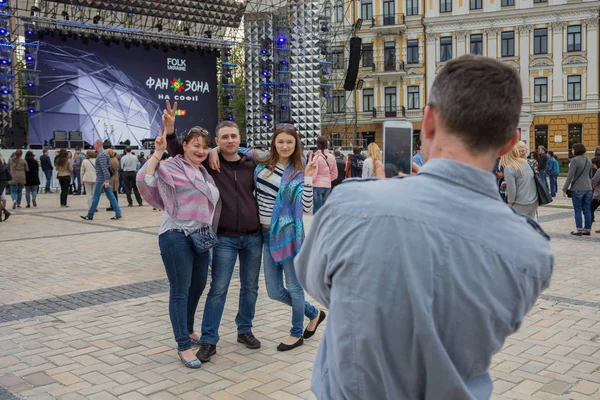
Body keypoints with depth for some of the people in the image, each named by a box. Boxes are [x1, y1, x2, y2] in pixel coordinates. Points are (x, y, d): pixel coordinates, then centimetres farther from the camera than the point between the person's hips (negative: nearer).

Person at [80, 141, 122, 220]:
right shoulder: (103, 153, 15)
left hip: (101, 180, -10)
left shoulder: (101, 155, -16)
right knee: (111, 197, 6)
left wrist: (106, 180, -28)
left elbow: (104, 169, -24)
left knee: (96, 198, 0)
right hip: (105, 180, 10)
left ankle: (90, 215, 9)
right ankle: (118, 214, 3)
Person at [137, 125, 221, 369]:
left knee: (198, 286, 19)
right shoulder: (171, 168, -8)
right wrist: (158, 153, -23)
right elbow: (145, 180, -25)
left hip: (201, 237, 8)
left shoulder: (205, 173, 14)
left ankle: (187, 330, 40)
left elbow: (213, 203, 25)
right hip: (177, 237, -8)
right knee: (180, 292, -1)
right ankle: (184, 346, 8)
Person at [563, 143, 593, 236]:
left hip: (577, 189, -6)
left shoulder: (575, 160, -12)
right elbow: (590, 175, 18)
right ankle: (587, 229, 13)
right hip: (588, 188, 6)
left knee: (578, 210, 1)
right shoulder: (588, 160, 10)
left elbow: (570, 176, -14)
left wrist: (564, 189, -9)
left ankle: (579, 230, 2)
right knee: (587, 210, 9)